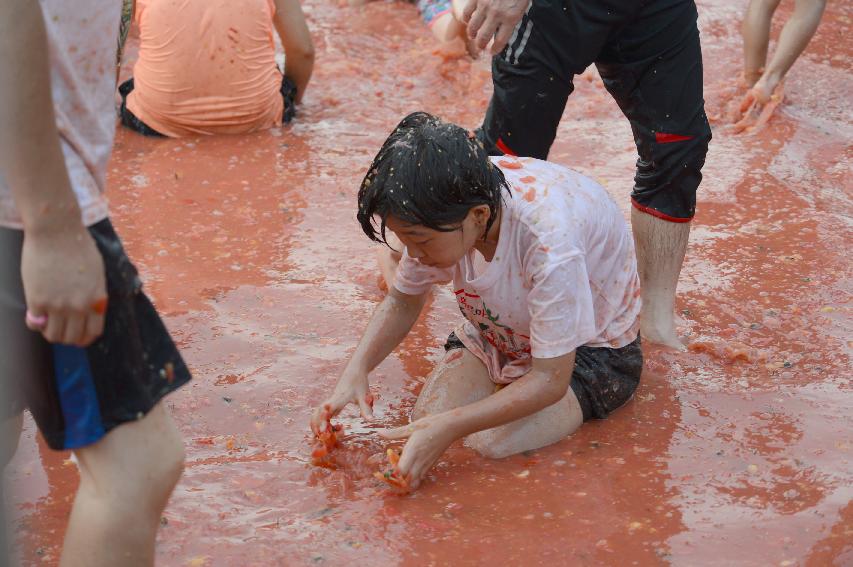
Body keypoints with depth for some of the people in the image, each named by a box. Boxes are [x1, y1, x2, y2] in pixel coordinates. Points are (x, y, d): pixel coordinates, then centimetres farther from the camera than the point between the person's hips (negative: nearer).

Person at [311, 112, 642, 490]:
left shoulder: (548, 240, -40)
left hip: (588, 347, -5)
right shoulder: (442, 209, -21)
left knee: (491, 444, -28)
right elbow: (404, 301, -1)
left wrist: (450, 427, -41)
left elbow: (550, 380, -32)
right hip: (498, 331, 6)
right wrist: (356, 371, -20)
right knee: (428, 419, -19)